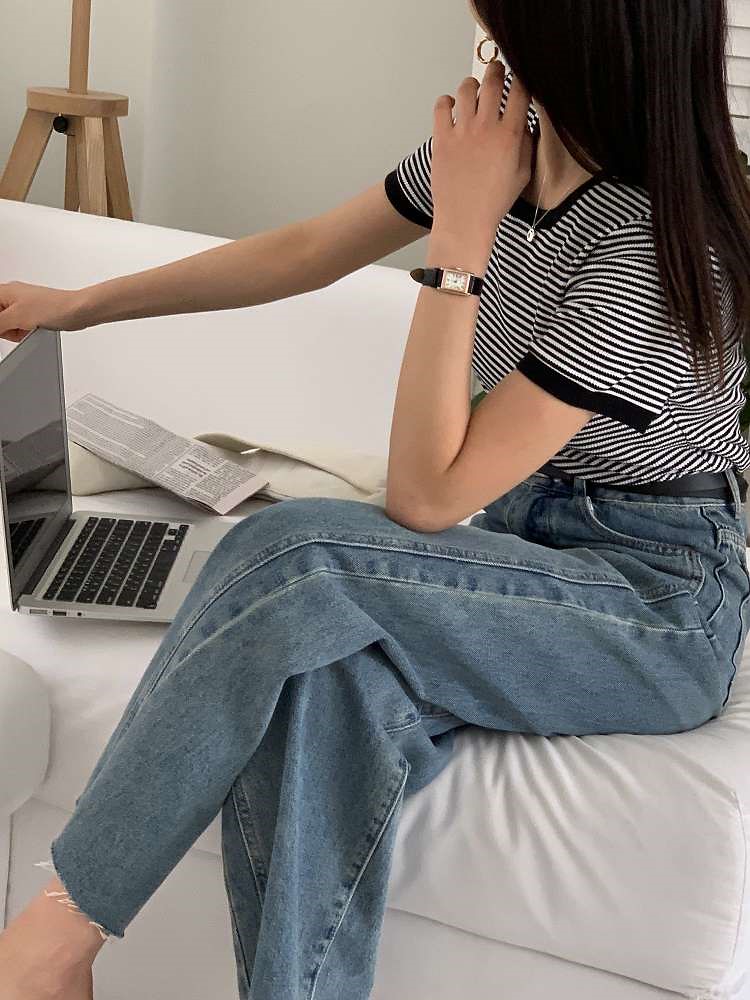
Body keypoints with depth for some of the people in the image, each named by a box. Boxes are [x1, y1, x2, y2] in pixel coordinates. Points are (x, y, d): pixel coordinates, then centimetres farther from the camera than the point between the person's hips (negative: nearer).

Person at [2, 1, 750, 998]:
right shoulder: (505, 130, -1)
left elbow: (427, 497, -22)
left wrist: (460, 241, -24)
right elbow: (309, 252, 12)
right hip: (527, 536, 6)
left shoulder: (661, 241, -25)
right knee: (326, 695, -30)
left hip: (662, 603, -6)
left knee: (295, 554, -30)